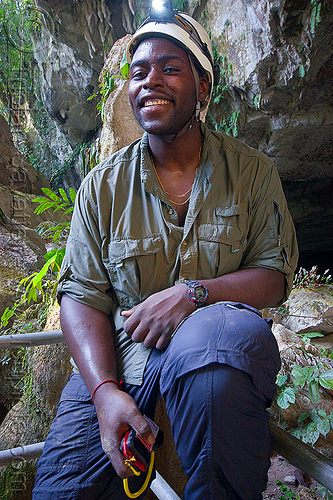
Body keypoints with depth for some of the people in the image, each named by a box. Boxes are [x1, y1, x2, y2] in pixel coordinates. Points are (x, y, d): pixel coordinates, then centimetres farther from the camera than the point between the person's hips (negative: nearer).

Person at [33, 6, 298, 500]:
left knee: (227, 330, -36)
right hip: (118, 353, 1)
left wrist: (194, 293, -19)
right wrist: (106, 390, -18)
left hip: (217, 344, 0)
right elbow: (81, 294, -2)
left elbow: (276, 274, 0)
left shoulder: (252, 171, 2)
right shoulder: (103, 186, 2)